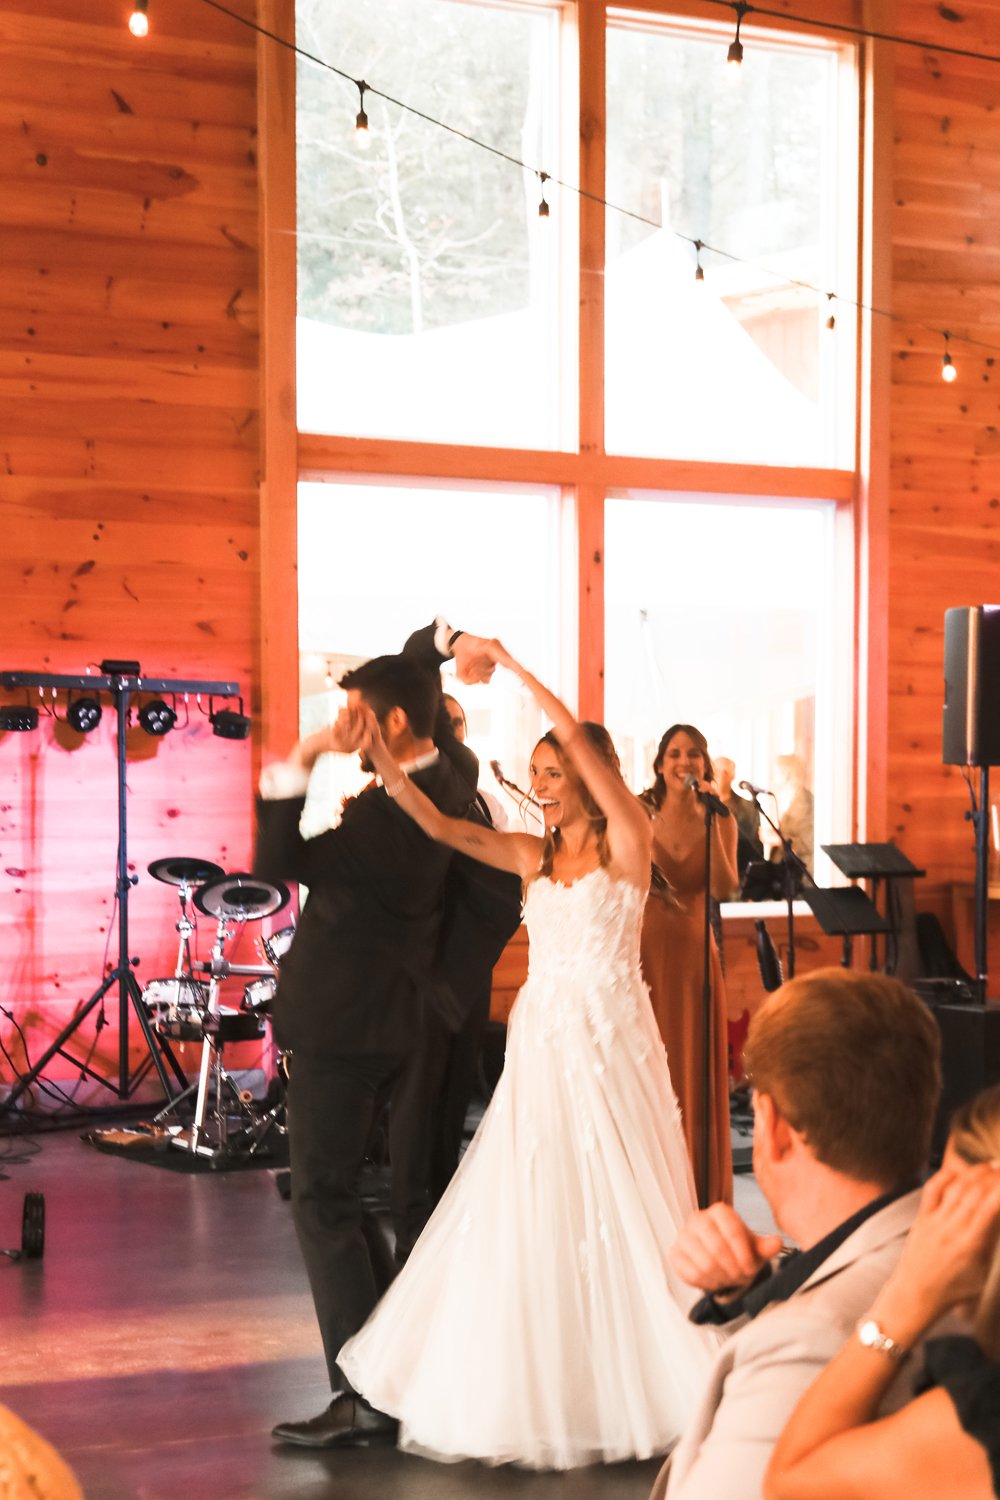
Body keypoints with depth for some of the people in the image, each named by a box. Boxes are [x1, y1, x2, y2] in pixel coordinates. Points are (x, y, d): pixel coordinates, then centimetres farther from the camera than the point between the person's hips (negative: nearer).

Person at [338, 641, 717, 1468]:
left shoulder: (627, 841, -5)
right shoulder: (533, 854, 10)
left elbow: (577, 734, -16)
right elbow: (439, 825, -2)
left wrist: (512, 665, -13)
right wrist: (381, 758, -13)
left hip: (608, 1042, -5)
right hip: (541, 1045, 5)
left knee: (616, 1211, -1)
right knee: (529, 1213, 4)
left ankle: (628, 1383, 11)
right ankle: (546, 1383, 14)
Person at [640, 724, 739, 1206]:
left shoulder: (718, 820, 3)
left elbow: (724, 889, -13)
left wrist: (711, 822, -17)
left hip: (694, 954, 1)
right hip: (644, 950, -1)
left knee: (692, 1070, 5)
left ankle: (698, 1191, 14)